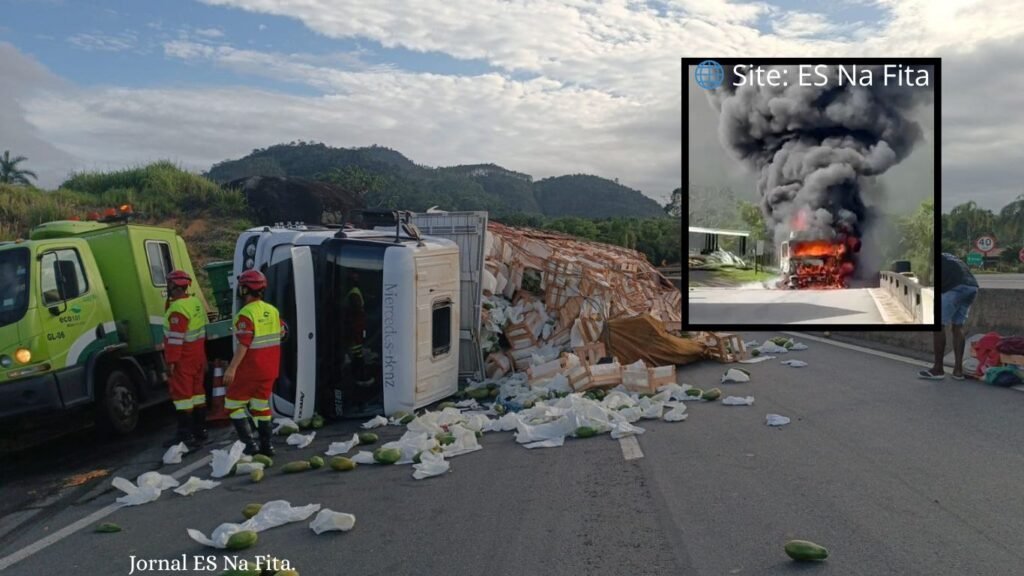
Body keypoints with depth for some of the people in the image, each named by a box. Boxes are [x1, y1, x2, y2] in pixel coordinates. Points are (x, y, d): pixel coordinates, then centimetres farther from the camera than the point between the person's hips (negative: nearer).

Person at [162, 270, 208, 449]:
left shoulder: (178, 308, -20)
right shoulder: (196, 302, 9)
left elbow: (176, 338, -23)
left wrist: (171, 361, -19)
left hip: (184, 359, -9)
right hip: (198, 356, 9)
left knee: (182, 395, -3)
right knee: (197, 392, 14)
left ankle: (185, 436, 0)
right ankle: (200, 432, 21)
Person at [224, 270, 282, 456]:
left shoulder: (246, 314, -18)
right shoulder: (273, 311, 5)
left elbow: (244, 345, -22)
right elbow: (280, 336, 13)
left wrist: (232, 368, -19)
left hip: (250, 368, -7)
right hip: (269, 369, 7)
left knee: (234, 404, 6)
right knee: (261, 405, 16)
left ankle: (249, 444, -1)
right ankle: (266, 446, 16)